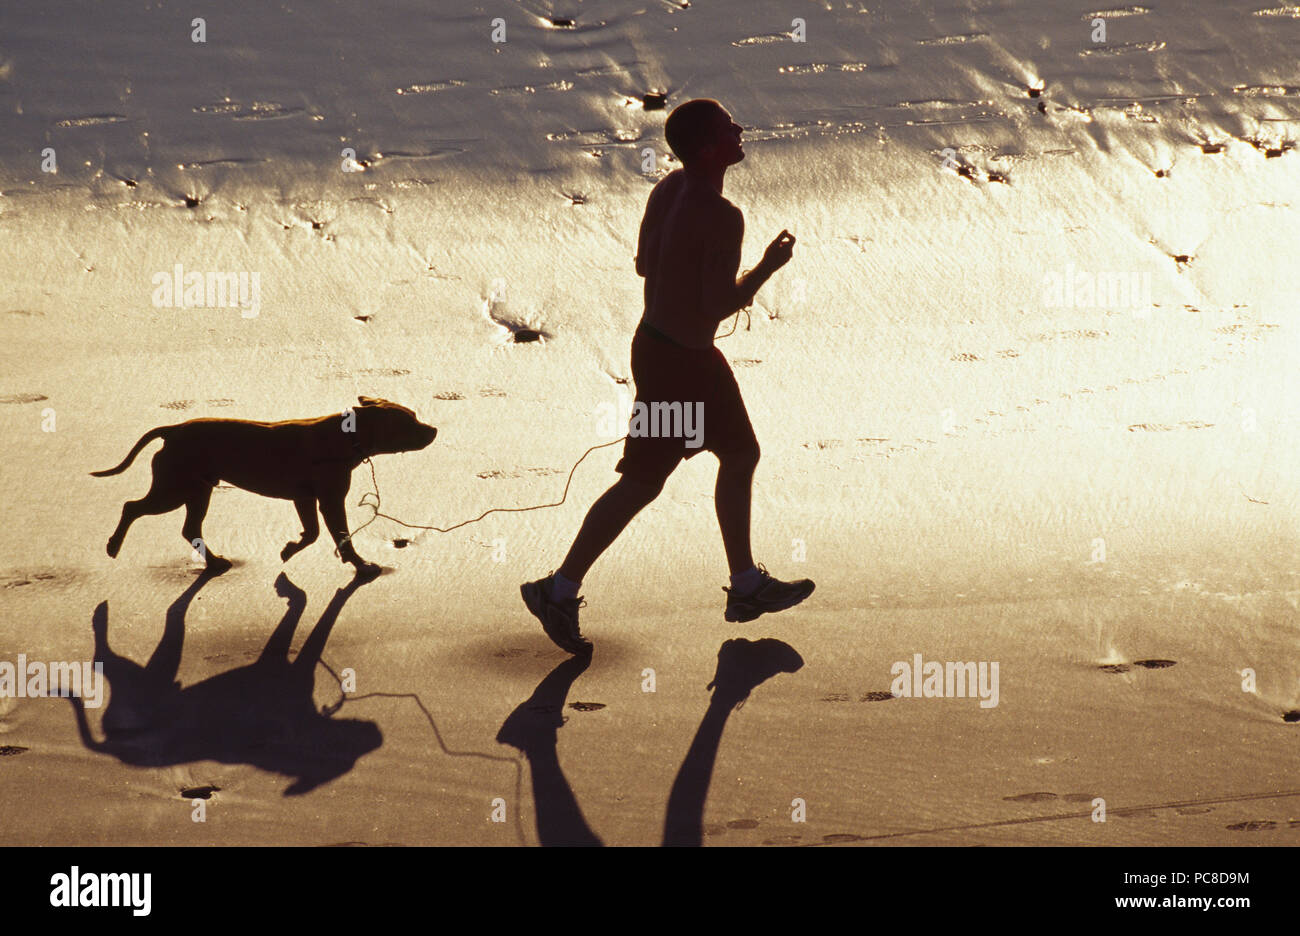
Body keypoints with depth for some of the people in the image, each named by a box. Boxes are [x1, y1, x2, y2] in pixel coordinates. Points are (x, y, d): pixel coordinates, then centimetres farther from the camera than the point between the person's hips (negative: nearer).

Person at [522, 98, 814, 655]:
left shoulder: (669, 188, 0)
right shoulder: (722, 217, -26)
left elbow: (644, 263, 10)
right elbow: (720, 305, -26)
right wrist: (768, 266, -11)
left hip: (656, 338, 10)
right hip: (679, 364, -10)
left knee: (740, 456, 21)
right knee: (640, 484, 3)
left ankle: (746, 586, 33)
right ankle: (560, 590, 14)